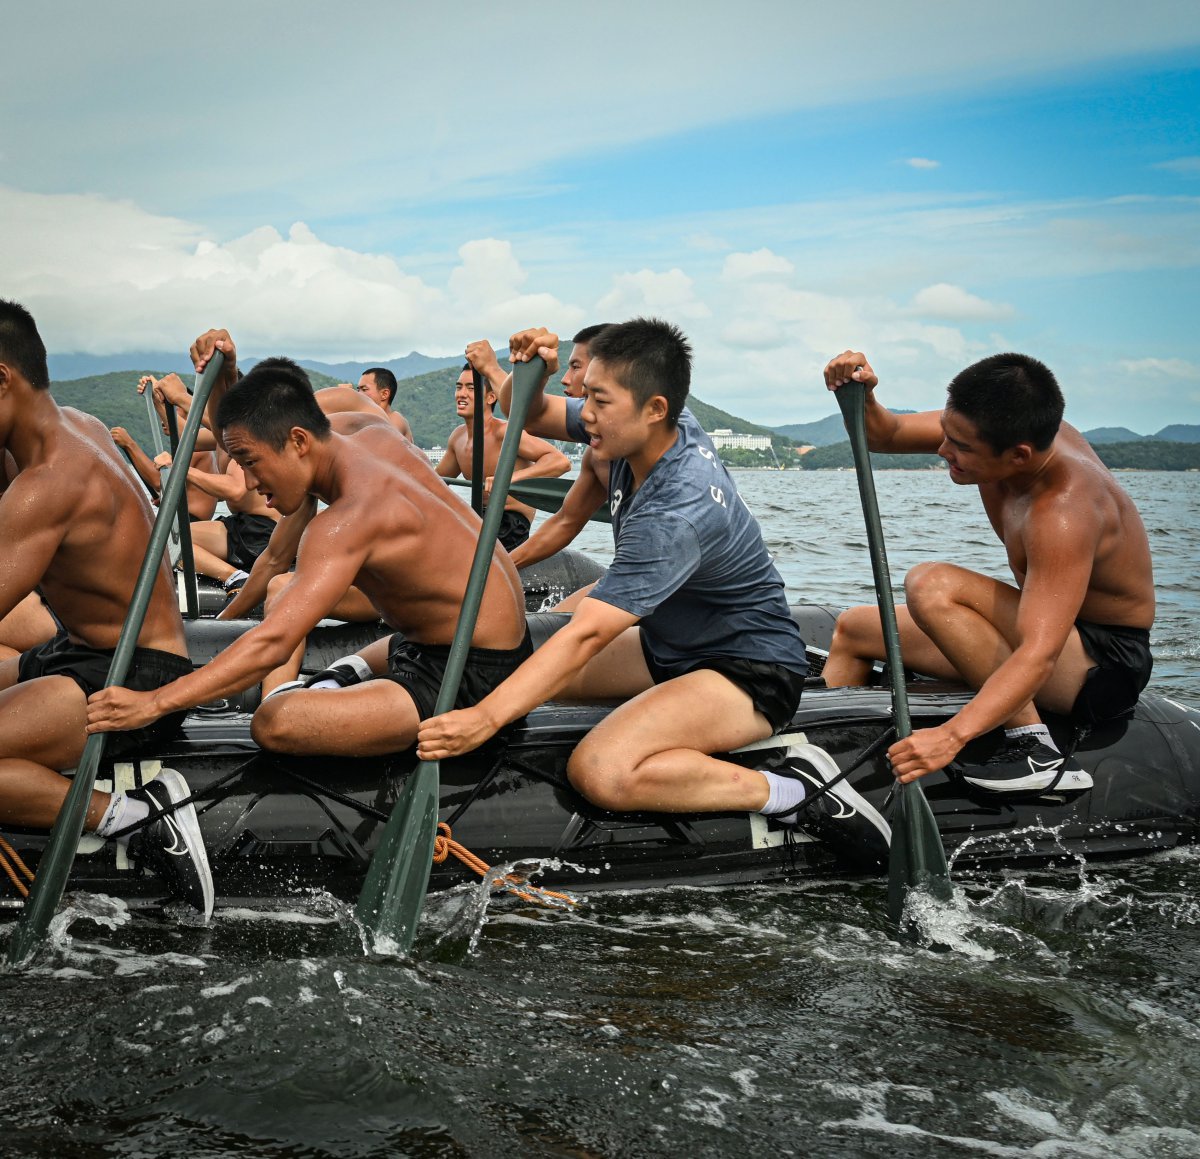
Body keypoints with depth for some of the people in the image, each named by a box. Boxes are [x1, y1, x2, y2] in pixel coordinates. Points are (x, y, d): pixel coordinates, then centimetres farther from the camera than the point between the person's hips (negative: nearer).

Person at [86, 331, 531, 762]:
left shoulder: (349, 518, -26)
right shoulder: (369, 430, 2)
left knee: (275, 723, -29)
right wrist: (223, 374, -4)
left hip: (473, 679, -10)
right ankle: (352, 674, 9)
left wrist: (155, 702, -32)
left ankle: (349, 675, -4)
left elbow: (272, 643, -33)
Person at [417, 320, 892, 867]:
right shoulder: (663, 430, -6)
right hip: (670, 644, 10)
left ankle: (795, 791, -18)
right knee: (514, 661, 4)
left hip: (750, 670, -10)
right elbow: (532, 416, 7)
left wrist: (486, 717, -39)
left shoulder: (678, 513, -32)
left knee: (600, 772, -32)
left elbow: (585, 636, -36)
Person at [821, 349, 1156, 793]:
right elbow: (886, 436, 0)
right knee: (852, 629, 12)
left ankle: (1034, 746, -26)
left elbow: (1038, 655, -42)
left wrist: (953, 735, -53)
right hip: (1049, 629, 9)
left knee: (931, 587, -32)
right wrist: (861, 398, -23)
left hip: (1103, 664, -9)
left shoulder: (1063, 512, -34)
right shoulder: (1005, 428, -11)